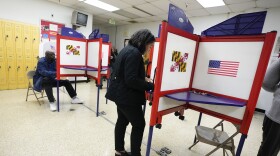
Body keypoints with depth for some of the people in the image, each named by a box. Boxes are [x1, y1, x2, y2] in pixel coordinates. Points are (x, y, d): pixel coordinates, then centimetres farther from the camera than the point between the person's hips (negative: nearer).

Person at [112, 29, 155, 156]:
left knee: (122, 121, 20)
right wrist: (151, 86, -19)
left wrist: (143, 79, 8)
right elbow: (131, 80, -27)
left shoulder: (127, 49, 11)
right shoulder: (134, 53, -21)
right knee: (139, 125, 5)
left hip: (121, 95, 10)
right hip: (128, 97, -10)